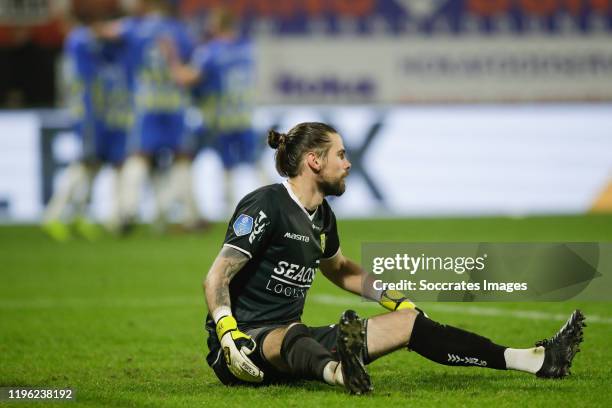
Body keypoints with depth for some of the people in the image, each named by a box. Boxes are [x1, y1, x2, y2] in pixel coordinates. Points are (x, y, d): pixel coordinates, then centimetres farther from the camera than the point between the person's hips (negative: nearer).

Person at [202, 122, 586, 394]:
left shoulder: (321, 216, 12)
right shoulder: (266, 206, -15)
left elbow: (340, 269, 33)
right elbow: (216, 278, -20)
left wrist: (393, 299, 29)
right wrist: (230, 337, -33)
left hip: (294, 343, 8)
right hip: (244, 344, -8)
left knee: (408, 322, 0)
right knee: (292, 335, -43)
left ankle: (536, 360, -7)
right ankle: (338, 372, -82)